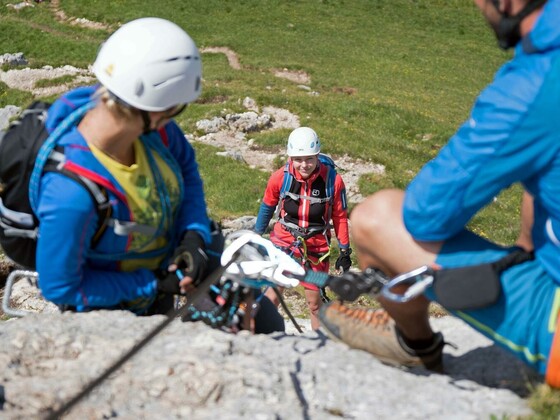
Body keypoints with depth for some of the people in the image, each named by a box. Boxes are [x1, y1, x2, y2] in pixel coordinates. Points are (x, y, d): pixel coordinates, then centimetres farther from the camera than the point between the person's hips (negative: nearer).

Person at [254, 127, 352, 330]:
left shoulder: (333, 180, -16)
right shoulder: (280, 177, -14)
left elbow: (340, 217, -3)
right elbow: (267, 206, 5)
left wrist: (345, 251, 0)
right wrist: (256, 236, 15)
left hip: (316, 245, 0)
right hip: (283, 239, 0)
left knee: (314, 303, 9)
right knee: (273, 293, -8)